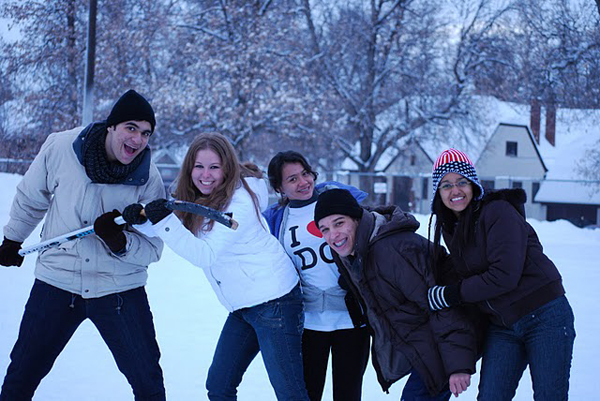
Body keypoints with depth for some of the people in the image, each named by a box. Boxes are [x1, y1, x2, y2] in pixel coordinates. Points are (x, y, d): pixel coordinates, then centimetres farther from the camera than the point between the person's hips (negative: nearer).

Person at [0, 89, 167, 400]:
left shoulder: (149, 180, -13)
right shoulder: (59, 148, -11)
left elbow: (152, 249, -10)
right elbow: (30, 199, 9)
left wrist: (120, 242, -30)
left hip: (119, 289, -1)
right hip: (57, 280, 1)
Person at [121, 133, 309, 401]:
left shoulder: (239, 203, -20)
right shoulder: (197, 199, 6)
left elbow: (205, 255, -25)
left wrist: (166, 221, -32)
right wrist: (141, 219, -12)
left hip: (273, 300, -9)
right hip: (242, 307, 9)